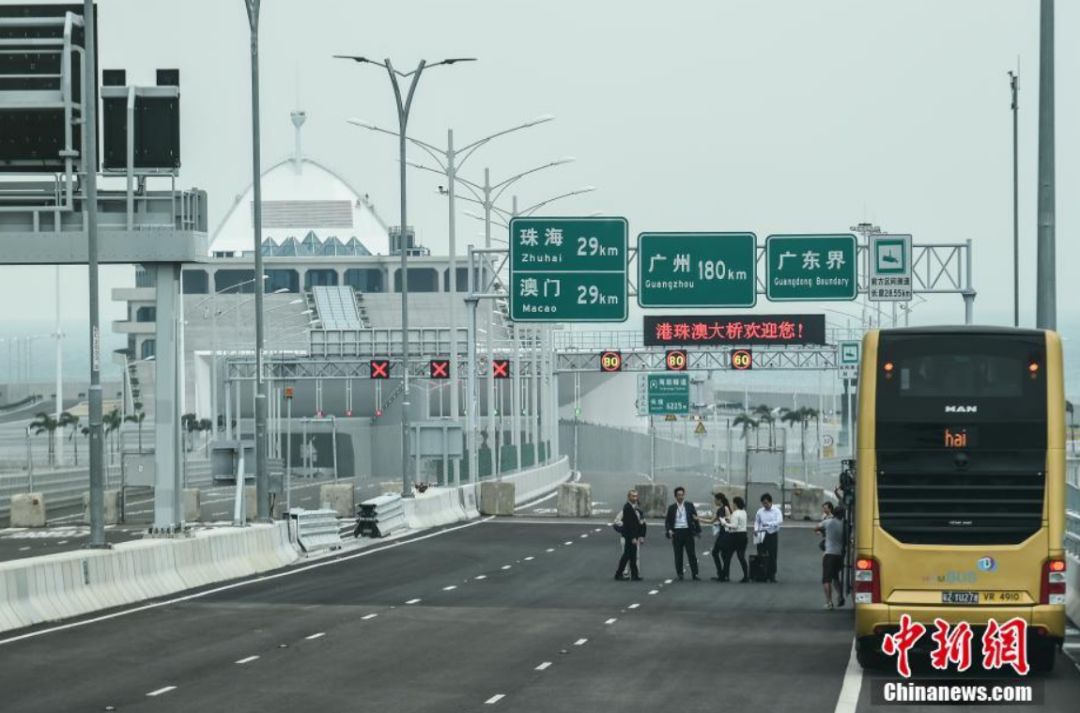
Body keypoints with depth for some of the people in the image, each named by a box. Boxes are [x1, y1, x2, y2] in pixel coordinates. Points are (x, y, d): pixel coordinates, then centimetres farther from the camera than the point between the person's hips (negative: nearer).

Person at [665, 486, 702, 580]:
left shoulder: (690, 506, 6)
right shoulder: (672, 507, 7)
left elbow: (695, 518, 6)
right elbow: (667, 521, 8)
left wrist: (698, 530, -1)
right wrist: (669, 530, -9)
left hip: (687, 531, -1)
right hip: (676, 533, 1)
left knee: (692, 554, -1)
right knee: (678, 555, 3)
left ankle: (694, 574, 2)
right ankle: (679, 574, 10)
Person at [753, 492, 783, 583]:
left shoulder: (776, 511, -3)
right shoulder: (760, 511, 6)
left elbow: (780, 521, -17)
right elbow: (757, 521, 14)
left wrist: (769, 524, -28)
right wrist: (756, 529, -5)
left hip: (773, 534, -2)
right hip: (762, 535, 2)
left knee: (773, 556, 1)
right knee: (761, 556, -1)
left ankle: (772, 575, 9)